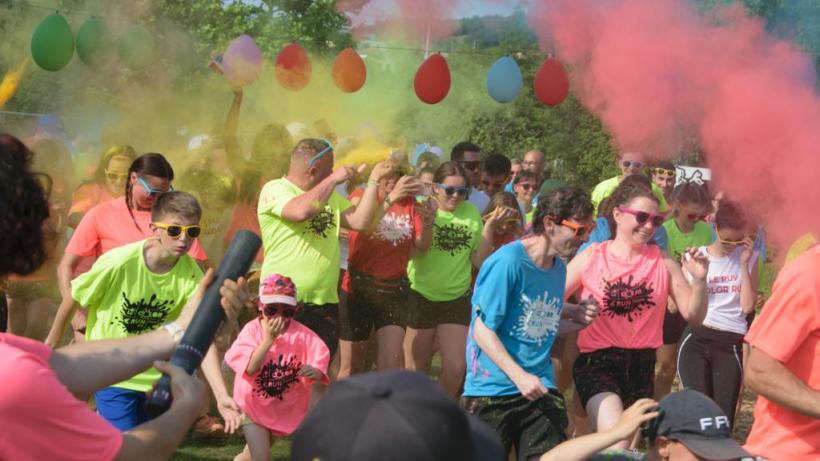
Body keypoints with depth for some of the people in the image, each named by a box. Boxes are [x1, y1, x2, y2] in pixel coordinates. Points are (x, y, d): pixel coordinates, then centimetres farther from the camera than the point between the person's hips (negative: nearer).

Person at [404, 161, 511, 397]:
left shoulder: (471, 213, 2)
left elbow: (480, 261, 2)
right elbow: (414, 252, -18)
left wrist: (489, 227, -8)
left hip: (457, 300, 2)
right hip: (421, 297, -2)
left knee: (455, 369, -4)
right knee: (416, 371, 8)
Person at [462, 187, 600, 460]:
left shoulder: (558, 268, 8)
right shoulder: (507, 262, -15)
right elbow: (483, 329, -16)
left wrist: (576, 322, -2)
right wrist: (520, 376, -23)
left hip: (541, 390, 6)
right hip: (494, 390, -6)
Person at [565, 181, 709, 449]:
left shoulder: (663, 263, 5)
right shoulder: (590, 258, -1)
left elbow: (694, 316, 3)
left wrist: (699, 280, -14)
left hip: (642, 365, 4)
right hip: (598, 363, -4)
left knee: (633, 445, 15)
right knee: (617, 443, -24)